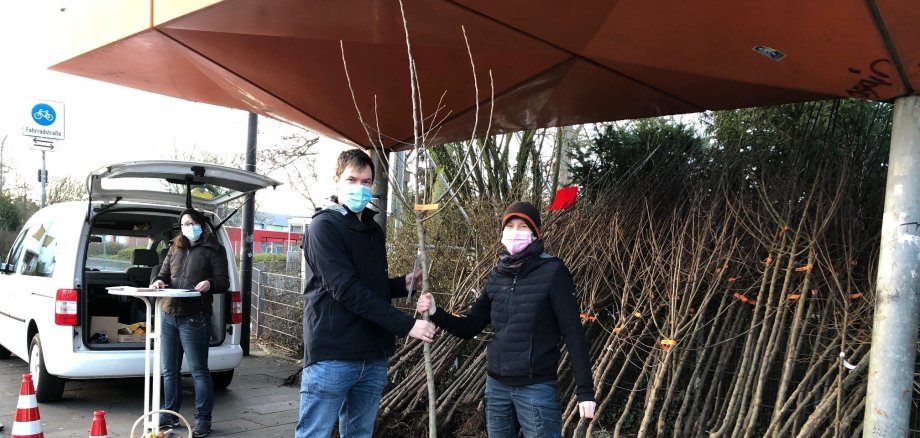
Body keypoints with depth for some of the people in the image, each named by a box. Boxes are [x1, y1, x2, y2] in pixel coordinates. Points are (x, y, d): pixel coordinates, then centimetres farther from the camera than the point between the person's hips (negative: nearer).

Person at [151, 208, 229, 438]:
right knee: (169, 370, 15)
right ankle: (170, 415, 28)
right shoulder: (175, 248, 16)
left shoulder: (213, 250, -1)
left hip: (194, 319, -6)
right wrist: (159, 281, -3)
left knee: (199, 371, -1)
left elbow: (224, 282, -4)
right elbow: (164, 273, 20)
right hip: (169, 315, 7)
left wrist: (209, 283, -25)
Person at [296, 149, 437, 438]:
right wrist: (406, 325, -21)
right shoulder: (324, 226, -8)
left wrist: (404, 284, 3)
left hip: (373, 357, 7)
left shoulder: (373, 230, 16)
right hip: (332, 356, -7)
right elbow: (347, 290, -19)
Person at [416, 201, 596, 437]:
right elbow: (469, 327, 11)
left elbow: (573, 332, -11)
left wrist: (585, 391, -14)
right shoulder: (496, 276, 6)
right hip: (496, 385, 5)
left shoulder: (552, 272, -9)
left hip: (536, 388, -5)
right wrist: (435, 312, -6)